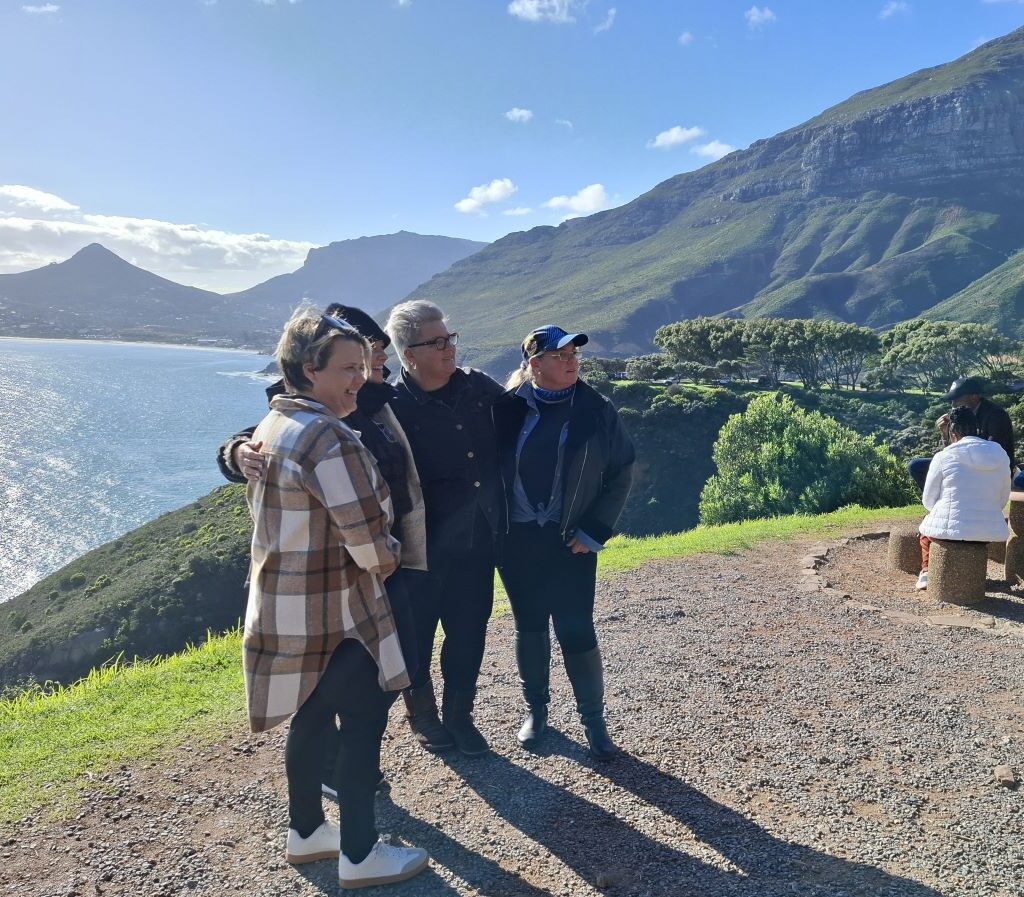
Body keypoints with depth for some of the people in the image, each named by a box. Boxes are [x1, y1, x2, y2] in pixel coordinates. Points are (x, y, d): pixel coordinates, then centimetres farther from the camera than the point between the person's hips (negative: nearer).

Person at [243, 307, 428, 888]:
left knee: (312, 715, 21)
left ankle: (306, 833, 36)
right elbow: (367, 541, -25)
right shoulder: (329, 438, -23)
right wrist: (388, 559, -4)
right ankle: (361, 856, 17)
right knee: (365, 720, 4)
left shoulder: (271, 427, 8)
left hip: (284, 604, 10)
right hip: (330, 612, -10)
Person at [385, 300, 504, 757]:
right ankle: (422, 715, 39)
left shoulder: (478, 386, -2)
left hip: (478, 540, 4)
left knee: (468, 634, 16)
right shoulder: (392, 408, -17)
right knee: (417, 634, 15)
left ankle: (459, 716, 36)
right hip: (424, 547, -4)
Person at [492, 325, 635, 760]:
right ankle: (535, 708, 32)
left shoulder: (596, 410, -5)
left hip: (570, 541, -1)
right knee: (529, 628, 13)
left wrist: (594, 532, -6)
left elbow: (621, 473, -1)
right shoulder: (508, 408, -3)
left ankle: (594, 721, 17)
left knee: (577, 631, -1)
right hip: (516, 540, 2)